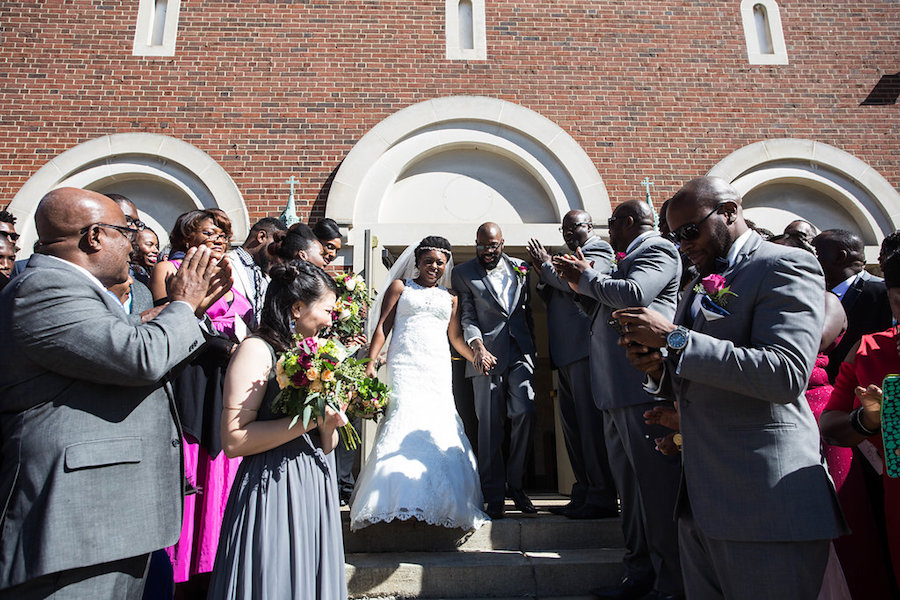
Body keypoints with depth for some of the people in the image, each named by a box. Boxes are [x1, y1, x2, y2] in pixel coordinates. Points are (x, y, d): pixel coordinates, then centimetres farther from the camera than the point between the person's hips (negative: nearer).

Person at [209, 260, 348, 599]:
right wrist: (308, 419, -20)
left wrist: (328, 426, -7)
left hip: (315, 491, 7)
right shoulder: (258, 349, -10)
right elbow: (234, 440, -19)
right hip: (274, 491, -7)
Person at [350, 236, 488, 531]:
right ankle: (399, 500, -15)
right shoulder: (399, 287, 13)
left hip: (437, 371, 3)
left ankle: (442, 502, 2)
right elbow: (382, 327, 6)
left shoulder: (450, 297, 21)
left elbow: (456, 337, 21)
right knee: (404, 424, -17)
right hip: (404, 366, -2)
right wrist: (370, 363, -6)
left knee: (438, 428, -6)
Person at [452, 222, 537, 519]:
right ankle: (494, 495, 11)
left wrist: (532, 347, 15)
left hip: (520, 353, 3)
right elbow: (467, 316, -2)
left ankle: (515, 484, 11)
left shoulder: (519, 267, 15)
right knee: (490, 425, -1)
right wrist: (478, 348, -17)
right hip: (487, 355, -2)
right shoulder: (463, 273, 6)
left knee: (525, 414, -9)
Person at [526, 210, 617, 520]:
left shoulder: (598, 250, 1)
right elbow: (555, 303, 25)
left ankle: (602, 498, -2)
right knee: (572, 426, 9)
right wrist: (544, 275, 10)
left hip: (585, 348, -9)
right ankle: (583, 494, 17)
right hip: (567, 354, 9)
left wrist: (547, 266, -2)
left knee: (591, 423, -8)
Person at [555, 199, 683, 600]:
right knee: (630, 487, 14)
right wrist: (583, 277, 11)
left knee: (656, 487, -3)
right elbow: (609, 303, 24)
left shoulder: (657, 250, -2)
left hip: (643, 388, -10)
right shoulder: (631, 258, 25)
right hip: (617, 392, 10)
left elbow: (633, 294, -19)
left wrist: (586, 277, -5)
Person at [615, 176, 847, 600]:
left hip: (765, 501, -7)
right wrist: (658, 368, 0)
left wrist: (674, 338, -21)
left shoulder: (785, 265, -8)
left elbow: (785, 375, -23)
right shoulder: (700, 287, 17)